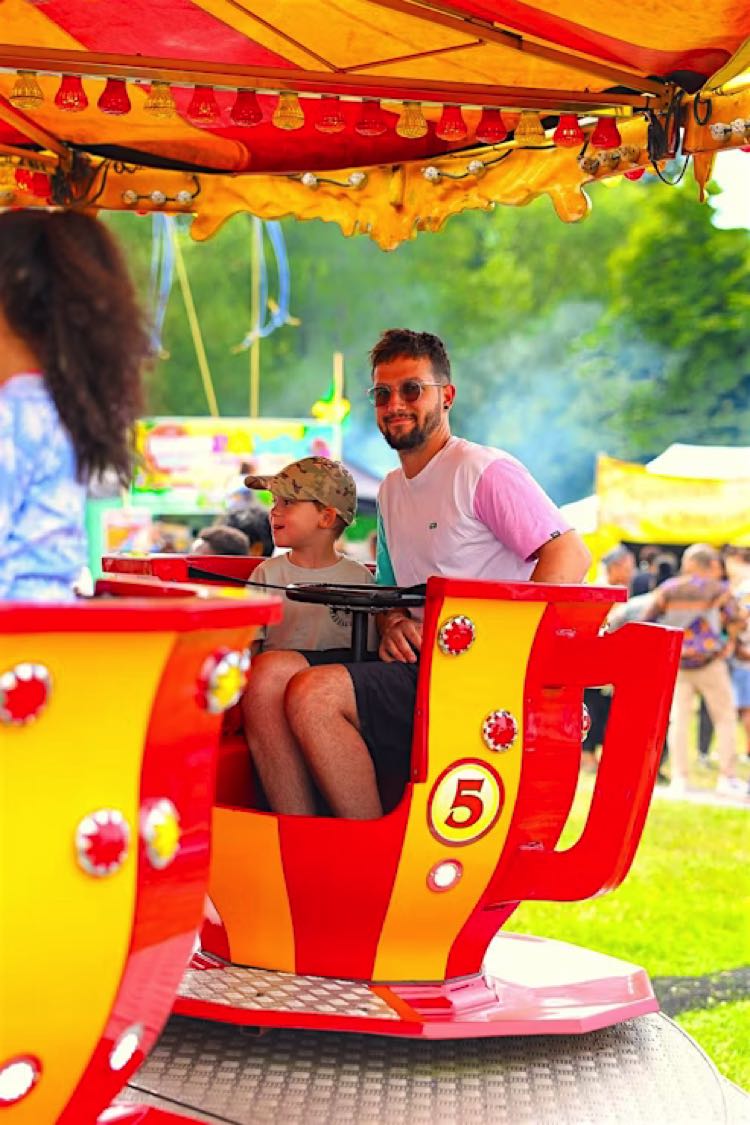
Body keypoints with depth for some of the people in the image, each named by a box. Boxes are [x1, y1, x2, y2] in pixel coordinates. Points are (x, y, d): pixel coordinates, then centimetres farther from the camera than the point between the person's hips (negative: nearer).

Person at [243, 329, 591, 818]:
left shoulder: (484, 471, -3)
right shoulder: (392, 489, 23)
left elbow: (571, 554, -12)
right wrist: (393, 623, 7)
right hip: (415, 668, 8)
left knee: (313, 695, -26)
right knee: (272, 672, -13)